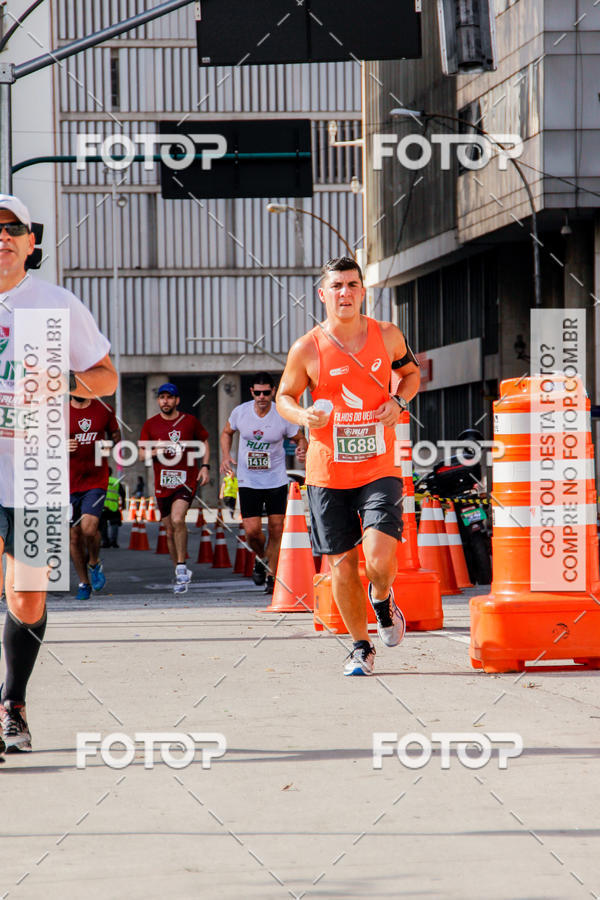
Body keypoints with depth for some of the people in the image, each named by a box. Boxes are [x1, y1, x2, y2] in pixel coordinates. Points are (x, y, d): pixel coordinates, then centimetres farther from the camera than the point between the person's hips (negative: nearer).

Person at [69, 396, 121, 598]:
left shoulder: (104, 410, 3)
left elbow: (115, 433, 18)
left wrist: (111, 444, -4)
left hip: (96, 481, -1)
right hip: (70, 483, 1)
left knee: (89, 528, -19)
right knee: (74, 536, 4)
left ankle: (94, 564, 12)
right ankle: (83, 583, 20)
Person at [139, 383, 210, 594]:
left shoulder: (190, 421, 3)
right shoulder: (150, 424, 6)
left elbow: (204, 442, 16)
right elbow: (142, 454, 9)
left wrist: (205, 466, 4)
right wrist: (155, 451, -12)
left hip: (186, 480, -3)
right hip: (162, 483, 3)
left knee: (177, 519, -25)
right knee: (170, 531, 7)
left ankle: (181, 566, -15)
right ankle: (181, 575, 22)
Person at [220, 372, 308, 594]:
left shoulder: (283, 416, -11)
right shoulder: (240, 412, -6)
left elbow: (300, 438, 5)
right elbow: (227, 432, 13)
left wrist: (302, 448, -19)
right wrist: (226, 456, -2)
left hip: (276, 481, -1)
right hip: (248, 481, 1)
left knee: (276, 530, -2)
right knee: (252, 531, -7)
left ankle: (271, 577, 11)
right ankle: (261, 558, 25)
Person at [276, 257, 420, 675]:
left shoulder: (387, 336, 0)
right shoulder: (307, 349, -4)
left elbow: (411, 372, 18)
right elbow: (285, 395, 9)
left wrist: (399, 400, -3)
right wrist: (302, 416, -14)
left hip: (379, 468, 0)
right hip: (328, 472, 0)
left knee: (379, 559, -16)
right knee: (341, 563, 5)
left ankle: (383, 600, 21)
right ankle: (361, 647, 24)